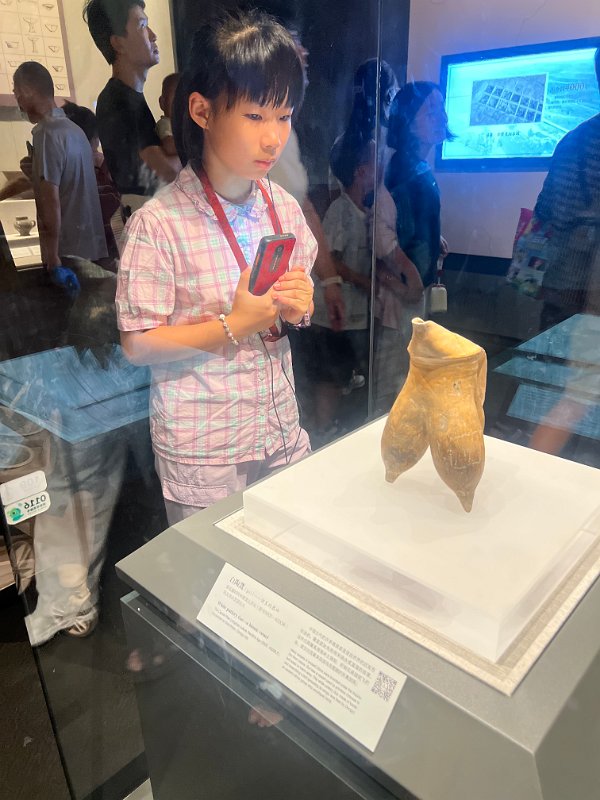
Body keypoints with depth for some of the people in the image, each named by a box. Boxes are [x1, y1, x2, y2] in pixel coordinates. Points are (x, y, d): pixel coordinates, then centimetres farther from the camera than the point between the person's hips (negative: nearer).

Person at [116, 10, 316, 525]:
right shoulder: (160, 223, -17)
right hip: (202, 451, -5)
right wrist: (233, 327, -21)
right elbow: (137, 344, -14)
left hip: (281, 431, 5)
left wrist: (299, 308, -10)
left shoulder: (284, 207, 0)